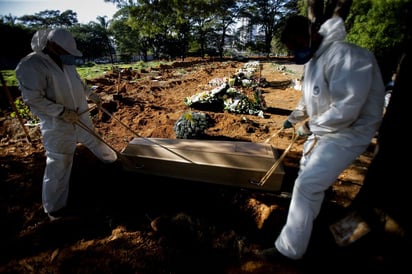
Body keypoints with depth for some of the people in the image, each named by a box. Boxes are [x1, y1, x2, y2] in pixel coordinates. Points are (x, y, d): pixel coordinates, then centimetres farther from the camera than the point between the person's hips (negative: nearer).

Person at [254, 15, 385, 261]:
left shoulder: (345, 56, -26)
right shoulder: (314, 58, 6)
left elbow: (345, 111, -32)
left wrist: (309, 126, -18)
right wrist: (295, 116, 2)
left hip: (347, 133, -10)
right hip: (322, 130, 10)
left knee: (306, 186, -12)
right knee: (309, 178, 22)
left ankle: (289, 249, 5)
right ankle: (308, 220, 48)